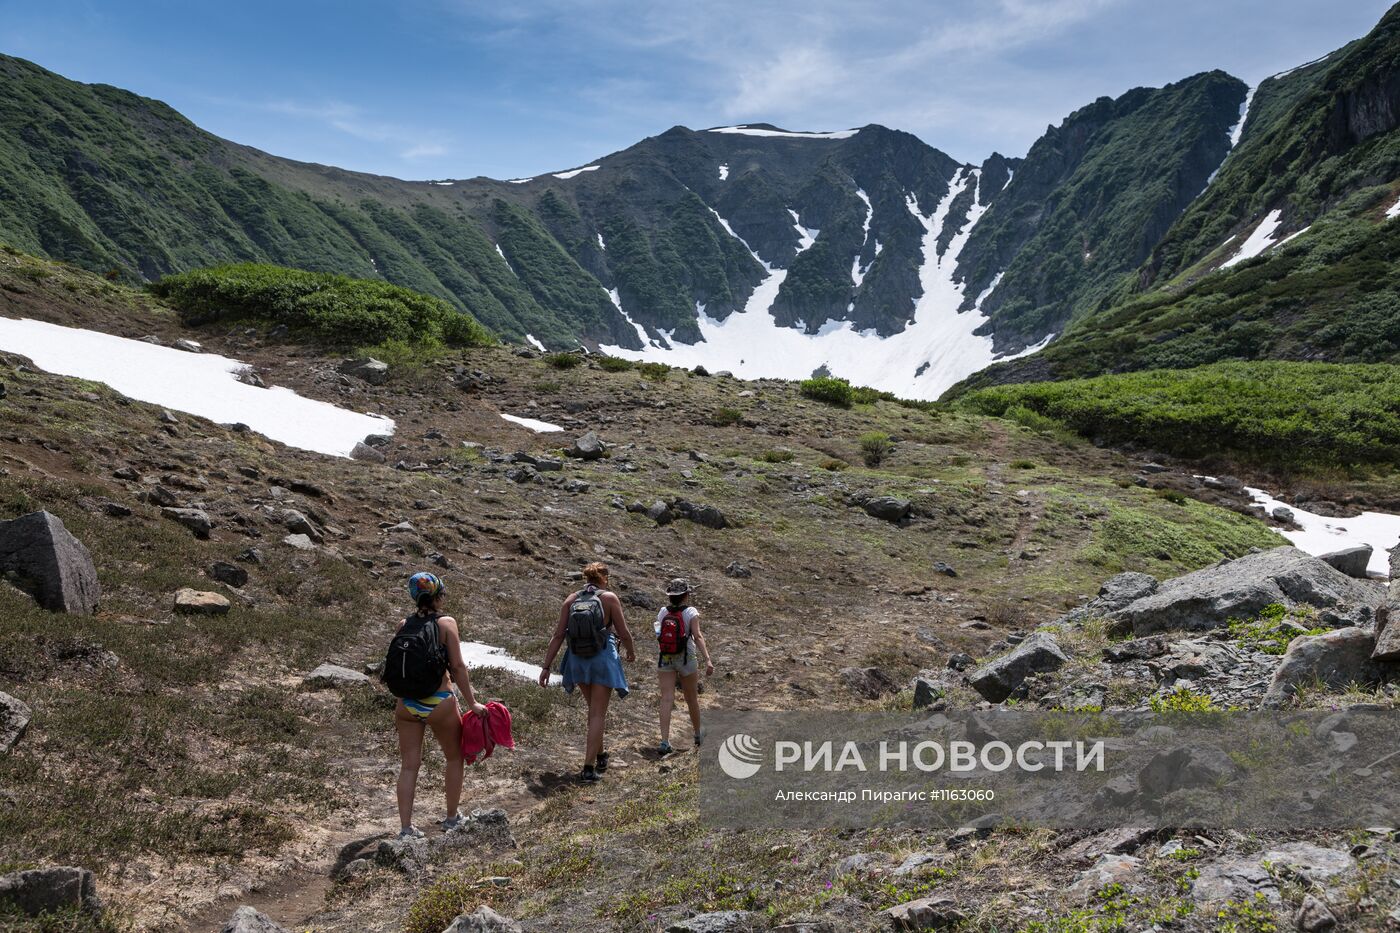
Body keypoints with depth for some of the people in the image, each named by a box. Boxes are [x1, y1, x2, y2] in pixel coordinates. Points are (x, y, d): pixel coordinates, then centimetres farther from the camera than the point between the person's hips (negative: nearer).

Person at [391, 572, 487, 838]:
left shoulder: (403, 626, 2)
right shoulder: (446, 623, -10)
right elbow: (458, 666, -12)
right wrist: (471, 702, -7)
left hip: (407, 704, 3)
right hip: (439, 702, -3)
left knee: (408, 765, 9)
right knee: (454, 758, 18)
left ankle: (405, 827, 7)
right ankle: (452, 817, 28)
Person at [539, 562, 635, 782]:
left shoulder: (571, 600, 2)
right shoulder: (609, 598, -8)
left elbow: (558, 635, -3)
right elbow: (623, 633, -5)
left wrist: (546, 667, 0)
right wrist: (631, 652, 15)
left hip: (578, 660, 4)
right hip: (603, 659, -4)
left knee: (594, 710, 23)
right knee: (597, 714, 1)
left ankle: (600, 756, 36)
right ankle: (589, 768, -4)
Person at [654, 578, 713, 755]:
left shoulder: (663, 612, 0)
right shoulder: (691, 612, -10)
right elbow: (698, 636, -19)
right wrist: (707, 660, -23)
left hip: (665, 659, 2)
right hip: (686, 659, -2)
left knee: (666, 700, -4)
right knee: (692, 699, 16)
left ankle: (665, 741, -16)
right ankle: (698, 734, 35)